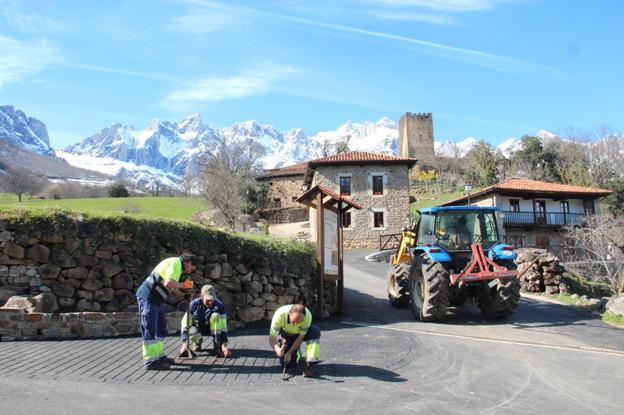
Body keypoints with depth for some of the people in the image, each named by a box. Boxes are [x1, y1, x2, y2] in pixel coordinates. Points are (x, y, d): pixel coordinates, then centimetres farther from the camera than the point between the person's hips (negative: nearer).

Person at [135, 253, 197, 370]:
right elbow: (168, 283, -27)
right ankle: (150, 361, -5)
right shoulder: (176, 263, -14)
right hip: (147, 297, -11)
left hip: (153, 299, 11)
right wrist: (183, 285, -12)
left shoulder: (177, 264, 19)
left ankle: (159, 356, 24)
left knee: (161, 327, 16)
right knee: (150, 329, -8)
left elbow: (171, 286, 25)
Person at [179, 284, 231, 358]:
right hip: (198, 327, 0)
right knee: (195, 335, -37)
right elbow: (185, 324, -23)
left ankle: (217, 347, -24)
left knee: (216, 315, -32)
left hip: (212, 328, 0)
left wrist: (224, 345, -33)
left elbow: (223, 326, -24)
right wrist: (184, 344, -32)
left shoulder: (219, 305, -23)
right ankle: (197, 343, 4)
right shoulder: (194, 304, -23)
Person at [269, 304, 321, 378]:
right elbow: (272, 338, -32)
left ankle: (309, 365, -28)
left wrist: (290, 352, -28)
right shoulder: (279, 315, -37)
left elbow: (301, 337, -24)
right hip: (286, 334, 0)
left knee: (315, 331, -34)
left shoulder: (308, 316, -37)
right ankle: (296, 353, 23)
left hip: (303, 333, 0)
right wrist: (277, 349, -52)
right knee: (286, 363, -13)